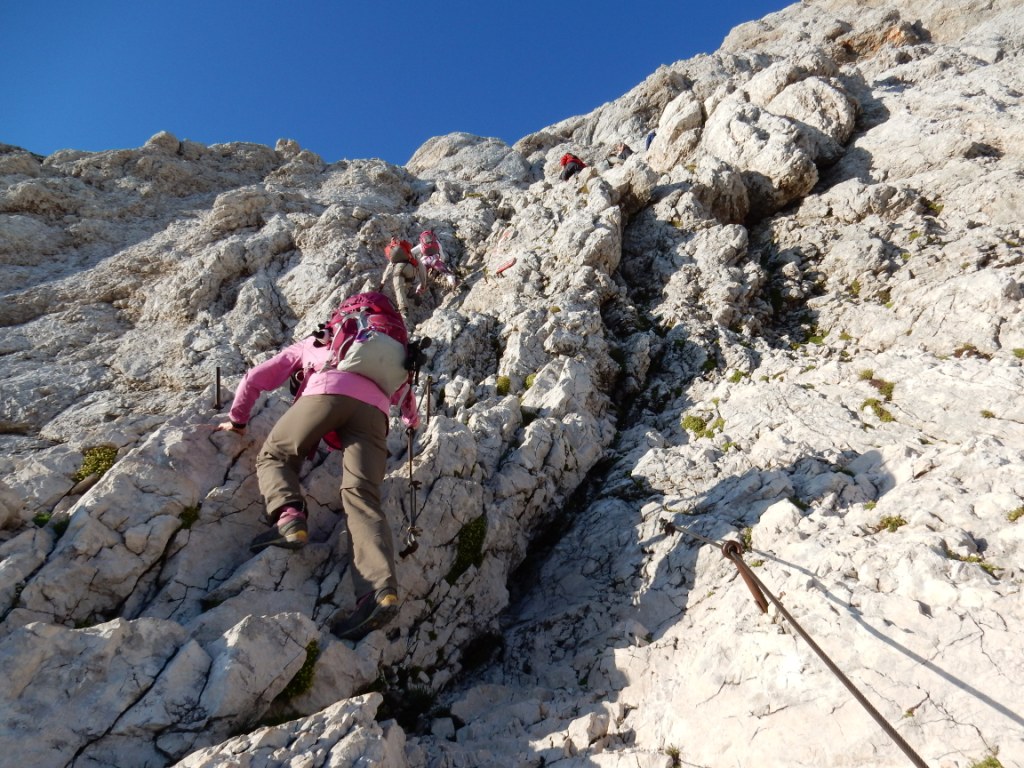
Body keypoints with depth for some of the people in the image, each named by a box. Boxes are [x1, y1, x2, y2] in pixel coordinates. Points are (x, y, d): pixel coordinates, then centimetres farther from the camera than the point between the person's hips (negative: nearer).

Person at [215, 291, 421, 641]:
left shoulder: (308, 345, 37)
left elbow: (254, 380, 36)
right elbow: (402, 387, 52)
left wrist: (237, 420, 47)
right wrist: (412, 420, 71)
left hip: (328, 392, -2)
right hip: (374, 409, 3)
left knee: (274, 457, 16)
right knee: (360, 496, -11)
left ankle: (288, 518, -15)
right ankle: (381, 589, -31)